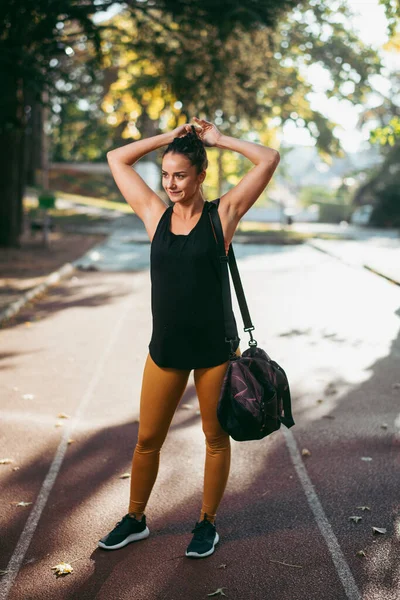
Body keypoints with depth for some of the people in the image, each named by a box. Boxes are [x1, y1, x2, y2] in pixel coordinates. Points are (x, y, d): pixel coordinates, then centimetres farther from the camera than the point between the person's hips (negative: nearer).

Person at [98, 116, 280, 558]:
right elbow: (116, 159, 10)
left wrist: (218, 139, 0)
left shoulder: (222, 214, -4)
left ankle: (207, 523, 31)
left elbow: (269, 160, -7)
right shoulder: (155, 215, 3)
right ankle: (135, 520, 33)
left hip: (215, 348, -2)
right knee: (147, 440, 12)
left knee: (216, 438, 12)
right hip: (165, 350, 3)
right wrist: (170, 137, 7)